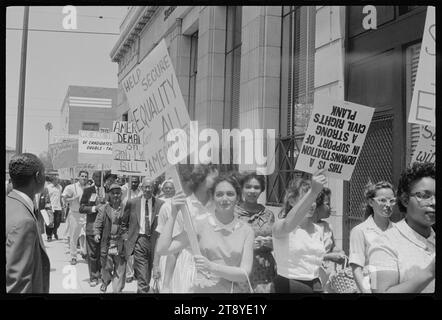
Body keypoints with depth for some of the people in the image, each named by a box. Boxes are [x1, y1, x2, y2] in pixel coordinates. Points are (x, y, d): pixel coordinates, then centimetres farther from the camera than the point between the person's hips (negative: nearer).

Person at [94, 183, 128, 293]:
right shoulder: (103, 209, 3)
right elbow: (97, 224, 5)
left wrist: (127, 235, -12)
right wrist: (97, 234, -12)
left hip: (121, 243, 0)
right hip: (106, 242, 0)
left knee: (120, 269, 3)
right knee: (106, 267, 10)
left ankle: (117, 290, 16)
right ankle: (105, 281, 41)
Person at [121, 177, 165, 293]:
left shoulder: (160, 204, 1)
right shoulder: (132, 203, 3)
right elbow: (124, 222, 15)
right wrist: (129, 234, 8)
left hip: (154, 241, 2)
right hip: (139, 241, -1)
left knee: (148, 274, 17)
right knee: (142, 277, -7)